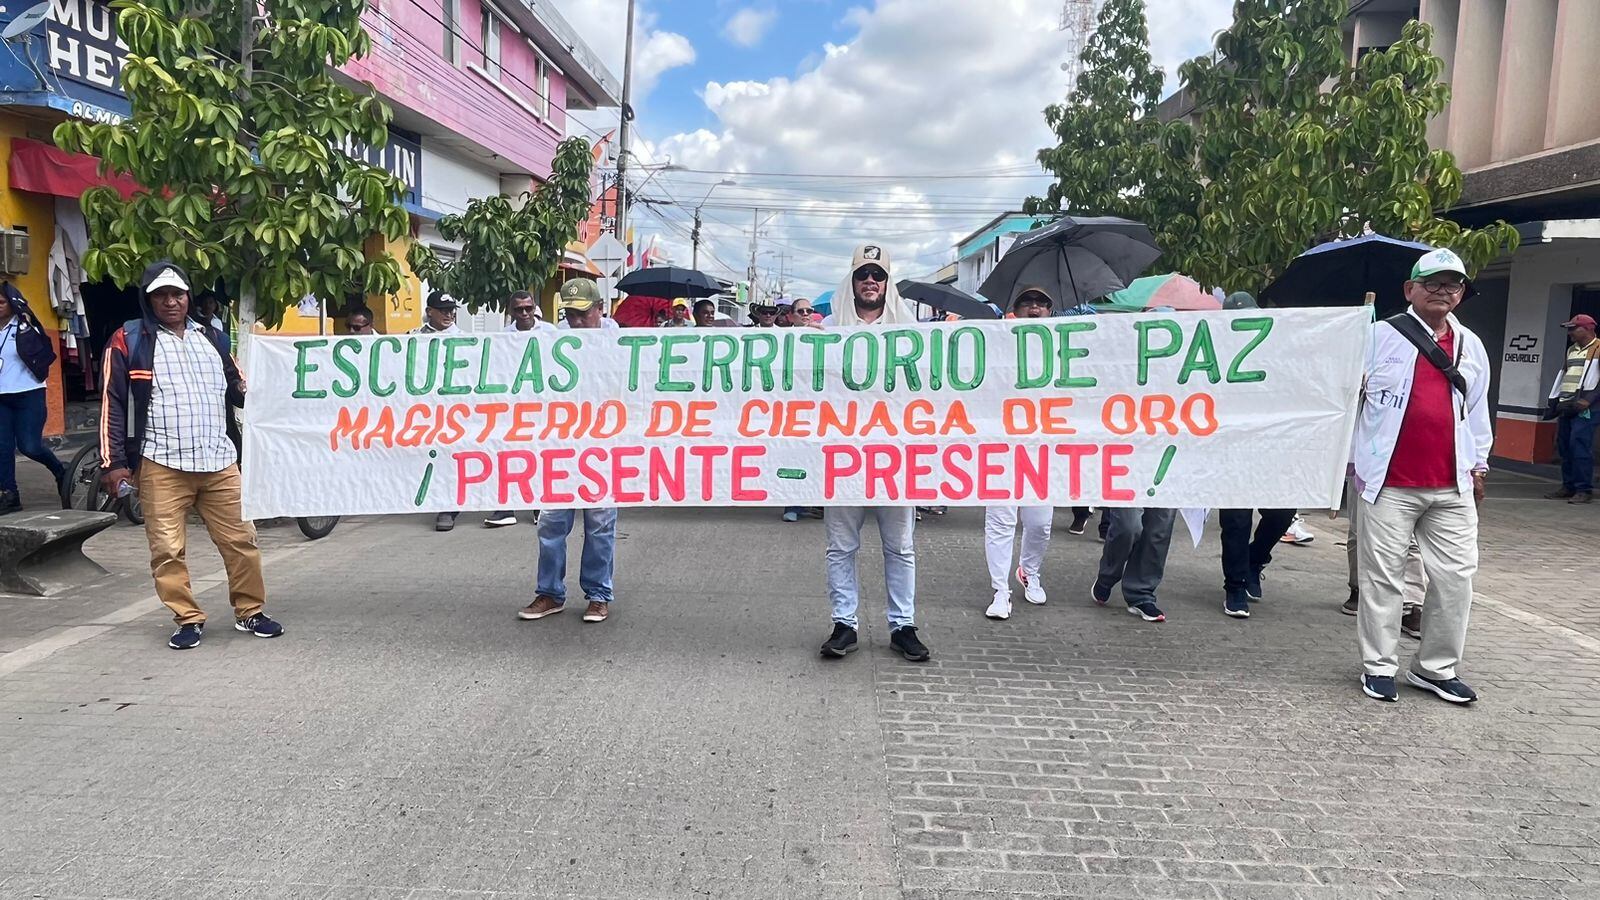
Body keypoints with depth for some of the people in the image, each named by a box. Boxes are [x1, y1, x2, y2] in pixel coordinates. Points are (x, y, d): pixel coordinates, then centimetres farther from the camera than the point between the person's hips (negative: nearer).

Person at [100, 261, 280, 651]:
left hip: (219, 462, 3)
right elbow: (114, 404, 1)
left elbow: (237, 390, 22)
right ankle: (188, 619, 14)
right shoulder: (129, 340, 2)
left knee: (240, 540, 4)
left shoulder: (212, 337, 14)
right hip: (161, 465, -3)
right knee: (168, 549, 1)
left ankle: (250, 612, 16)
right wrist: (114, 462, -4)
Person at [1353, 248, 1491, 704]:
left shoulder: (1472, 346, 14)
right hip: (1389, 483, -4)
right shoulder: (1381, 335, -1)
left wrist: (1478, 465, 19)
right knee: (1383, 576, 2)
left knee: (1456, 576, 5)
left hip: (1452, 487, 5)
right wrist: (1351, 457, -3)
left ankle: (1436, 667, 19)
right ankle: (1379, 666, 13)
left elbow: (1477, 409, 20)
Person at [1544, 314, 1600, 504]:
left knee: (1580, 447, -11)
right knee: (1564, 447, 8)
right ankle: (1569, 487, 15)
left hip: (1583, 408, -8)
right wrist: (1555, 400, 19)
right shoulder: (1571, 350, 20)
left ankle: (1584, 490, -8)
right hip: (1565, 406, 8)